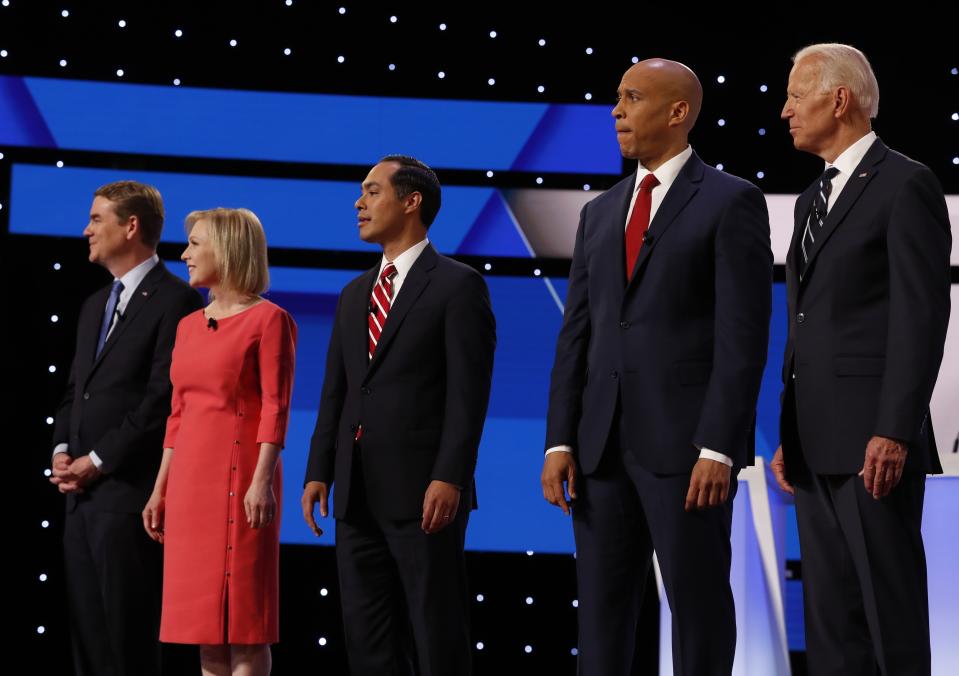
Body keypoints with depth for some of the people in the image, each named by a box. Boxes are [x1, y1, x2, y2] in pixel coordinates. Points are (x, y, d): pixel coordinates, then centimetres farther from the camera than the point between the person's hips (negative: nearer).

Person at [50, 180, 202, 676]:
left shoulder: (175, 301, -8)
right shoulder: (95, 306, 21)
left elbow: (163, 399, -15)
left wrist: (98, 462, -13)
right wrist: (62, 451, 5)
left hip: (129, 491, -8)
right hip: (82, 494, 9)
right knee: (87, 633, 8)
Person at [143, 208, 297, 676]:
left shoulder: (268, 319, -6)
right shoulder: (189, 325, 15)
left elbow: (276, 407, -12)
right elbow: (178, 414, 16)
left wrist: (262, 480, -21)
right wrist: (160, 489, 14)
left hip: (239, 474, -7)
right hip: (190, 478, 7)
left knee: (242, 615, -5)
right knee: (204, 612, 7)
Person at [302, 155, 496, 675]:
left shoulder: (458, 285, -4)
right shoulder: (355, 294, 18)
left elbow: (468, 393, -11)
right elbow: (335, 391, 16)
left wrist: (449, 478, -19)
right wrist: (319, 472, 7)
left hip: (423, 492, -7)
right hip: (358, 494, 7)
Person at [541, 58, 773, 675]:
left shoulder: (732, 201, -2)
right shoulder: (601, 213, 17)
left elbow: (743, 335, -9)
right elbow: (577, 333, 14)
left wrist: (718, 448, -16)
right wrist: (560, 441, 5)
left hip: (686, 441, -6)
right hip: (603, 442, 6)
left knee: (698, 603, 1)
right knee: (601, 609, 6)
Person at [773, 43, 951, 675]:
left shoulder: (906, 185, -6)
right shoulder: (814, 198, 20)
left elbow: (922, 315, -13)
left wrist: (895, 431, -19)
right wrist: (790, 434, 15)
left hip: (873, 440, -8)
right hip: (816, 445, 8)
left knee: (892, 614, -5)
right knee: (830, 620, 9)